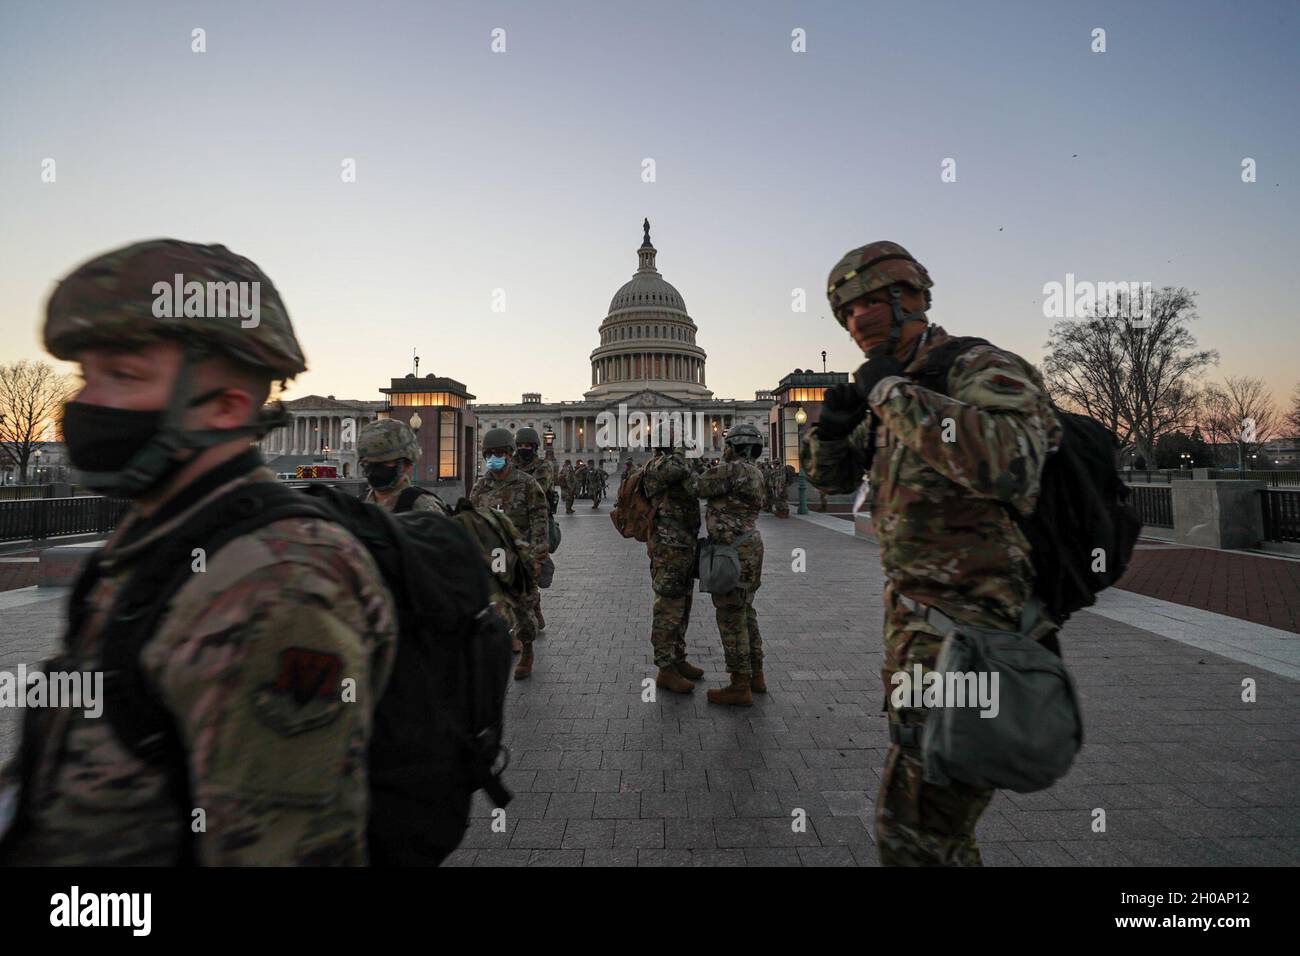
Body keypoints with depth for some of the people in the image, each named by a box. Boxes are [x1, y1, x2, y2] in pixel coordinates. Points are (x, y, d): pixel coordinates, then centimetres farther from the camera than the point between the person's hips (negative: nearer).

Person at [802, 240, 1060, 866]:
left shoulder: (986, 370, -16)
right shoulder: (901, 400, 10)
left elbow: (1005, 463, -38)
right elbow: (829, 474, 18)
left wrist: (889, 391, -27)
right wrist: (834, 421, -4)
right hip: (915, 620, 9)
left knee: (912, 831, -5)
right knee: (916, 786, 26)